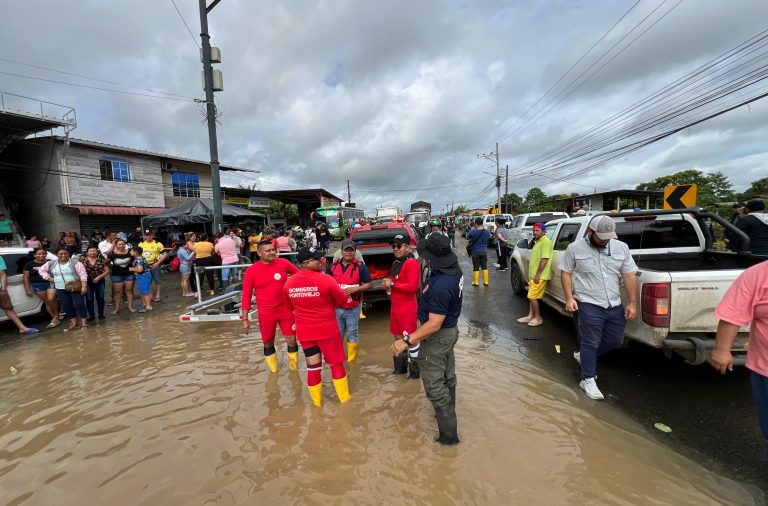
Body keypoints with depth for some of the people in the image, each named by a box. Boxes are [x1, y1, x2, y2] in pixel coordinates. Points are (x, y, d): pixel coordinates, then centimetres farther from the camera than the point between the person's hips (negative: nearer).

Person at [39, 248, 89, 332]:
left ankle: (84, 322, 1)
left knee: (79, 304, -7)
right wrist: (49, 278, 5)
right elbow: (41, 270, 21)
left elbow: (83, 274, -13)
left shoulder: (75, 263, -8)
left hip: (75, 288, -5)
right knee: (66, 306, 7)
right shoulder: (51, 264, 8)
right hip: (61, 289, 5)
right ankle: (74, 323, 15)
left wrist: (84, 286, -21)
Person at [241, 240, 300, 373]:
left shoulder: (283, 263, -6)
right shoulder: (251, 271, -9)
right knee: (268, 343, 13)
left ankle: (294, 369, 29)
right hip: (265, 313, -1)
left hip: (285, 309, 1)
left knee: (291, 340, 6)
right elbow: (246, 296, -3)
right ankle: (274, 371, 35)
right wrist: (245, 319, -4)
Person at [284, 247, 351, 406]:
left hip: (304, 332, 4)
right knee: (336, 364, 14)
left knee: (313, 367, 17)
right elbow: (343, 300, -8)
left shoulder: (289, 283, -5)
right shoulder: (325, 279, -20)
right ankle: (344, 397, 27)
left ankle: (317, 401, 30)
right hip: (327, 330, -4)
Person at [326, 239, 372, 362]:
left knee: (352, 333, 10)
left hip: (353, 308, -3)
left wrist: (355, 289, -18)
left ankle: (351, 360, 24)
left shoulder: (360, 267, -6)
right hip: (336, 307, 3)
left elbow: (370, 284, -4)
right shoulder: (332, 266, 4)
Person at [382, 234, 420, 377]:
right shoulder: (396, 263, 11)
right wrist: (388, 283, 1)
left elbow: (412, 287, -25)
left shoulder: (411, 263, -17)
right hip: (395, 306, 9)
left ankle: (415, 371, 17)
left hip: (407, 308, -9)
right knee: (398, 338, 19)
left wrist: (392, 284, -17)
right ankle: (400, 368, 35)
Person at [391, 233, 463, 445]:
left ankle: (449, 434, 20)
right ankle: (448, 415, 47)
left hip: (437, 337, -10)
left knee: (435, 387, 6)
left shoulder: (441, 285, -35)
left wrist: (407, 342, -28)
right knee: (447, 378, 26)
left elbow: (434, 325, -31)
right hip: (450, 330, 10)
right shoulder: (455, 270, -7)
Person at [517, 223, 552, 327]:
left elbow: (544, 259, -23)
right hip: (533, 275, 10)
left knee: (532, 297, -7)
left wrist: (538, 275, -23)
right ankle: (530, 316, 22)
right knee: (531, 297, 14)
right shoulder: (538, 241, 17)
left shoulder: (545, 241, -15)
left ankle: (538, 318, 6)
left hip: (539, 276, -10)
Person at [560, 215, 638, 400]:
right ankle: (588, 380, 16)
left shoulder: (621, 248, 3)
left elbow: (629, 276, 5)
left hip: (615, 305, 5)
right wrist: (569, 298, -11)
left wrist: (633, 303, 1)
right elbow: (565, 273, -2)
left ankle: (584, 356, 38)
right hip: (589, 305, -5)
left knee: (615, 340, 16)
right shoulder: (575, 248, -6)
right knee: (591, 343, 1)